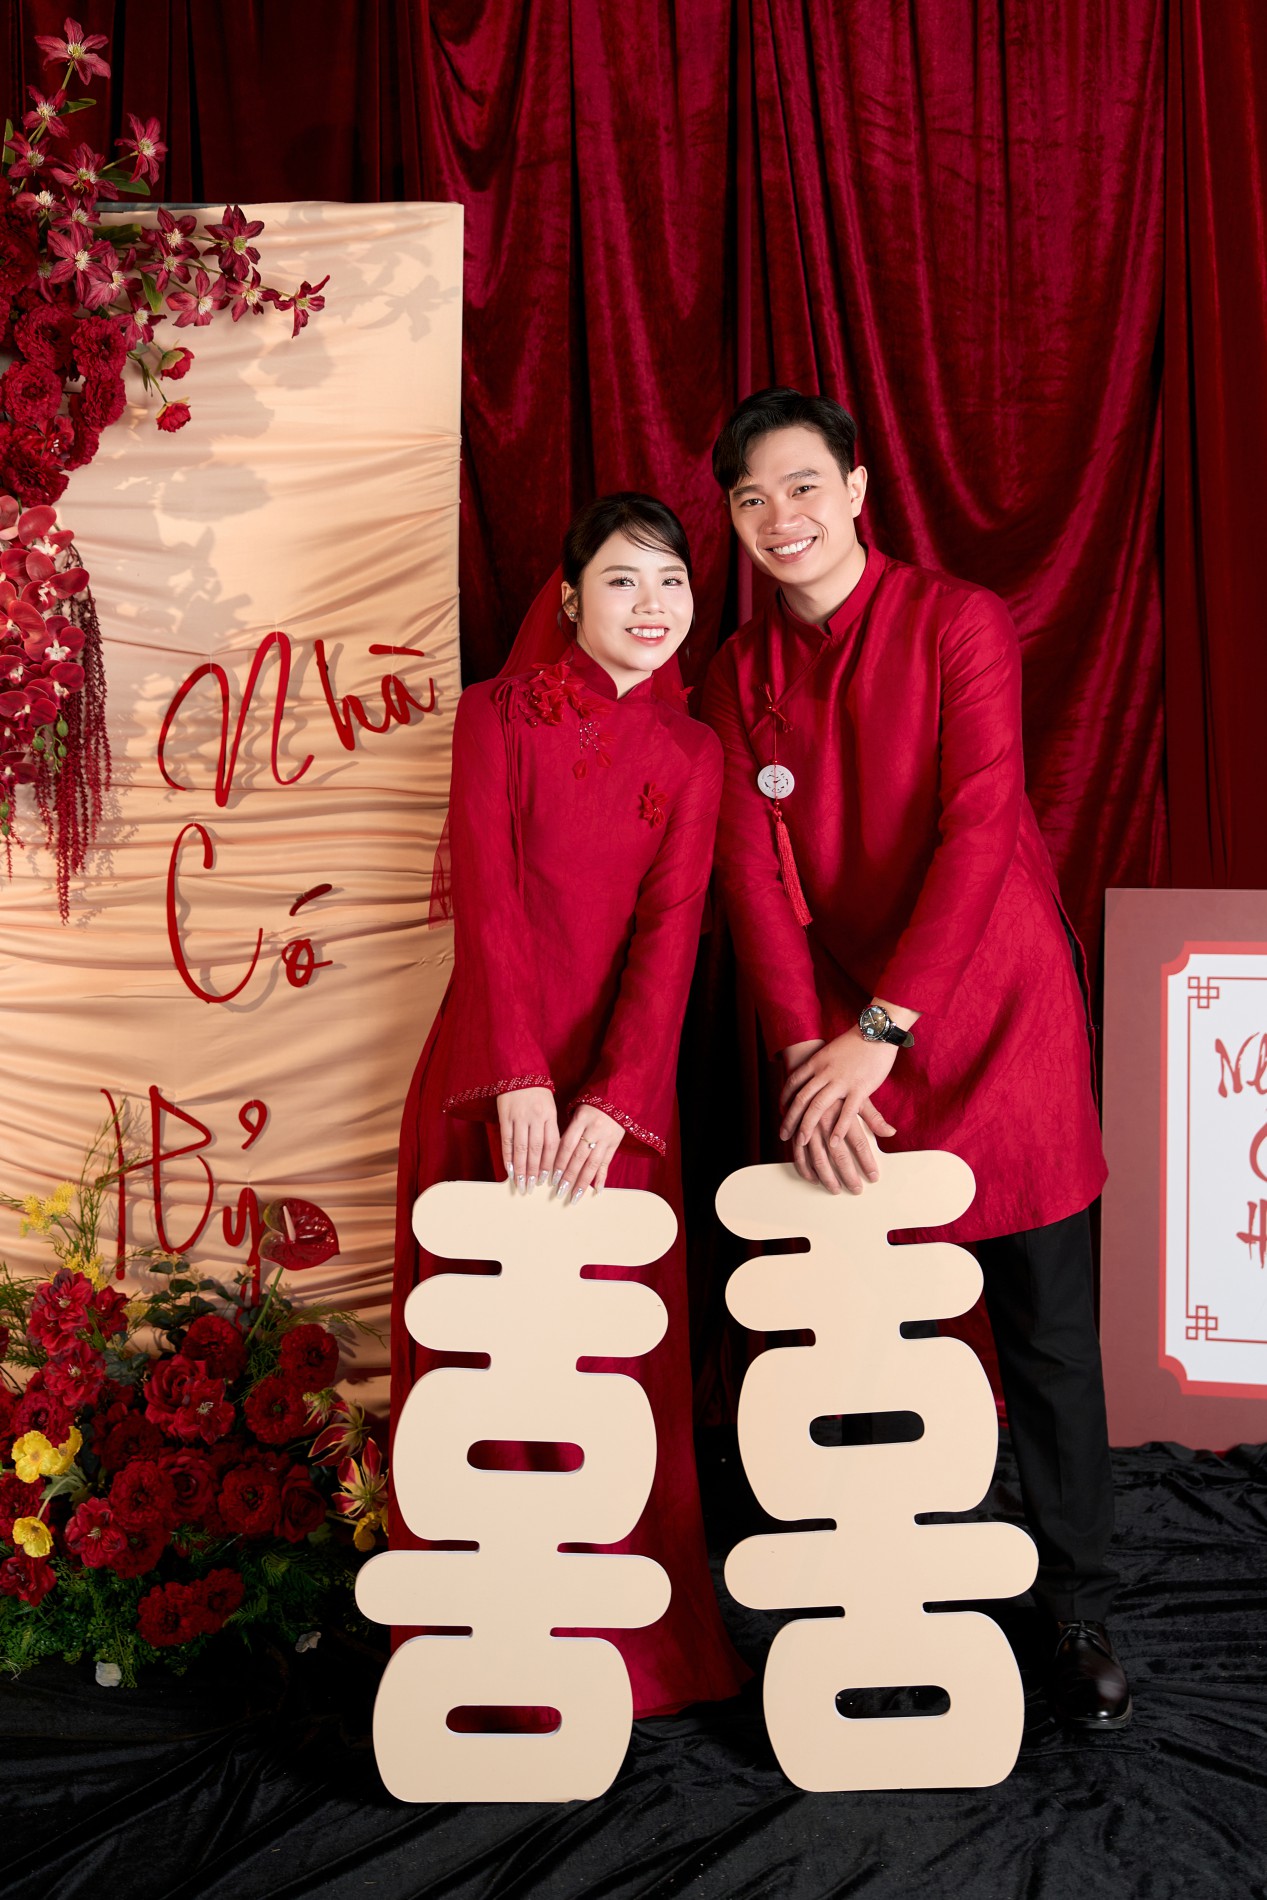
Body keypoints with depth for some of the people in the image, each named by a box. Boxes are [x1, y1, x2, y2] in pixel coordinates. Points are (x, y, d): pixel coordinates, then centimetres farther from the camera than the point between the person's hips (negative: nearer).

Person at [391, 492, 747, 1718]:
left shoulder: (689, 753, 8)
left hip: (620, 1079, 2)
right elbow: (487, 898, -8)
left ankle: (628, 1635, 22)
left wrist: (612, 1102, -16)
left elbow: (670, 929, -3)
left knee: (620, 1347, 6)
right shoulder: (499, 715, 3)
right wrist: (519, 1080, -20)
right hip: (491, 1072, -1)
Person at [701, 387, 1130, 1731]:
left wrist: (879, 1032, -21)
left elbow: (978, 831, -15)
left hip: (998, 1019, -3)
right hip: (837, 1044, 3)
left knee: (1047, 1331, 5)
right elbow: (753, 871, -2)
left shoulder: (959, 623, -6)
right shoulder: (740, 675, 7)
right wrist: (805, 1052, -16)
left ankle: (1077, 1609, 22)